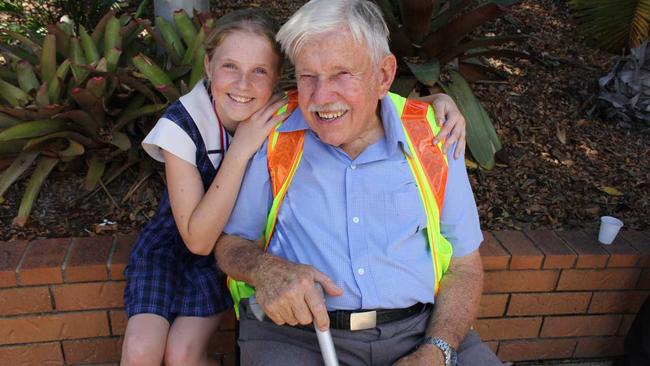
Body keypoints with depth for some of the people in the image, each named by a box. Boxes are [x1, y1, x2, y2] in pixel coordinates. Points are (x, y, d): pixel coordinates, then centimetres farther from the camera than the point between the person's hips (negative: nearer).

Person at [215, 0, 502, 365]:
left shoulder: (432, 139, 2)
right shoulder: (272, 138, -1)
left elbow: (465, 266, 6)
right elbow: (228, 241, 5)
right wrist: (266, 269, -18)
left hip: (420, 328, 2)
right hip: (297, 331, -1)